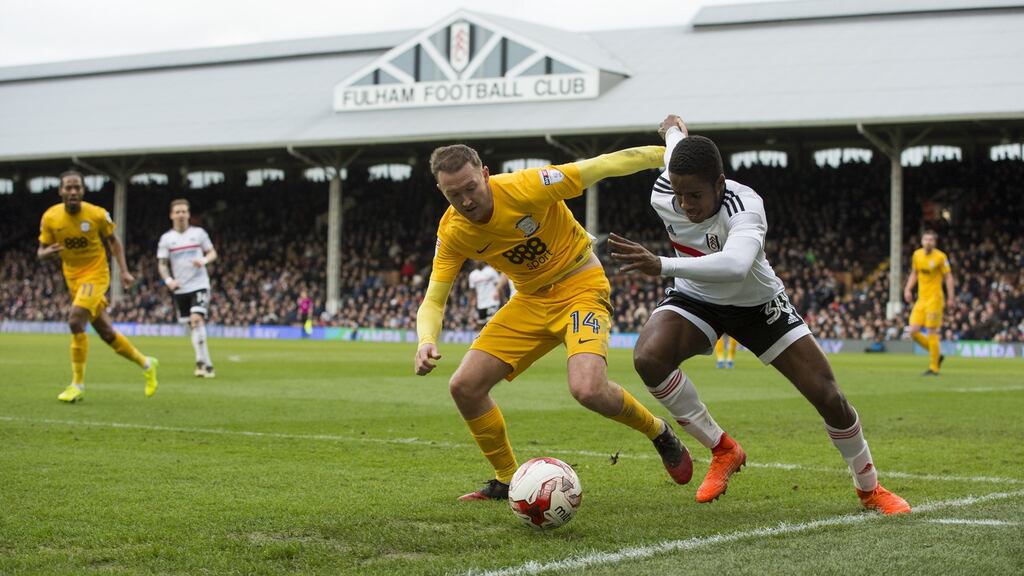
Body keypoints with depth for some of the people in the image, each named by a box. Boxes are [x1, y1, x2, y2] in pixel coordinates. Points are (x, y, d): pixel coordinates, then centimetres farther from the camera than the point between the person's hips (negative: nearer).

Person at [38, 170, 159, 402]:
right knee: (106, 333, 9)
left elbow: (113, 240, 4)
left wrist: (124, 271, -1)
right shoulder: (50, 217, -8)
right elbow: (41, 252, 0)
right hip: (73, 277, 4)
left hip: (96, 274, -4)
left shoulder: (98, 214, -14)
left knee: (75, 320, -25)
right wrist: (47, 253, -24)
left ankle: (78, 384, -15)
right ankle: (146, 364, 32)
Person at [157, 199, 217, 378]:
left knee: (197, 319, -19)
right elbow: (162, 263, 5)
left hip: (199, 284, -2)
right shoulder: (166, 238, 4)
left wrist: (204, 260, -12)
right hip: (180, 289, 3)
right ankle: (206, 364, 11)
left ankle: (202, 362, -16)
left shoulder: (198, 233, 2)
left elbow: (212, 253, 10)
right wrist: (168, 280, -13)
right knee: (192, 326, 5)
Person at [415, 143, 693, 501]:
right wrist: (426, 341, -29)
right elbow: (433, 300, -7)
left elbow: (604, 165, -19)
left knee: (587, 390, -29)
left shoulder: (525, 188, -26)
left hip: (580, 288, -5)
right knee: (464, 387, -5)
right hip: (531, 299, 6)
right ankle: (507, 481, 16)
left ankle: (659, 432, 3)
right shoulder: (452, 233, -11)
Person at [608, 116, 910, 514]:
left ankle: (870, 489, 20)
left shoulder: (745, 206, -39)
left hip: (757, 303, -3)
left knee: (827, 395, -7)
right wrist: (673, 129, 28)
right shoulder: (662, 196, -22)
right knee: (648, 358, -29)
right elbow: (676, 152, 3)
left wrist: (662, 266, -73)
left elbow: (735, 265, -61)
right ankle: (722, 450, -10)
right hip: (695, 299, 3)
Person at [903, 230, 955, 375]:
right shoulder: (917, 254, 8)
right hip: (921, 298, 6)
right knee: (913, 332, -1)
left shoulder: (940, 257, -9)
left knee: (932, 332, -6)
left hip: (934, 298, -6)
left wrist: (951, 299, -10)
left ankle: (934, 368, 4)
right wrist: (908, 289, 5)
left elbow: (948, 277, -6)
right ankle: (937, 355, 18)